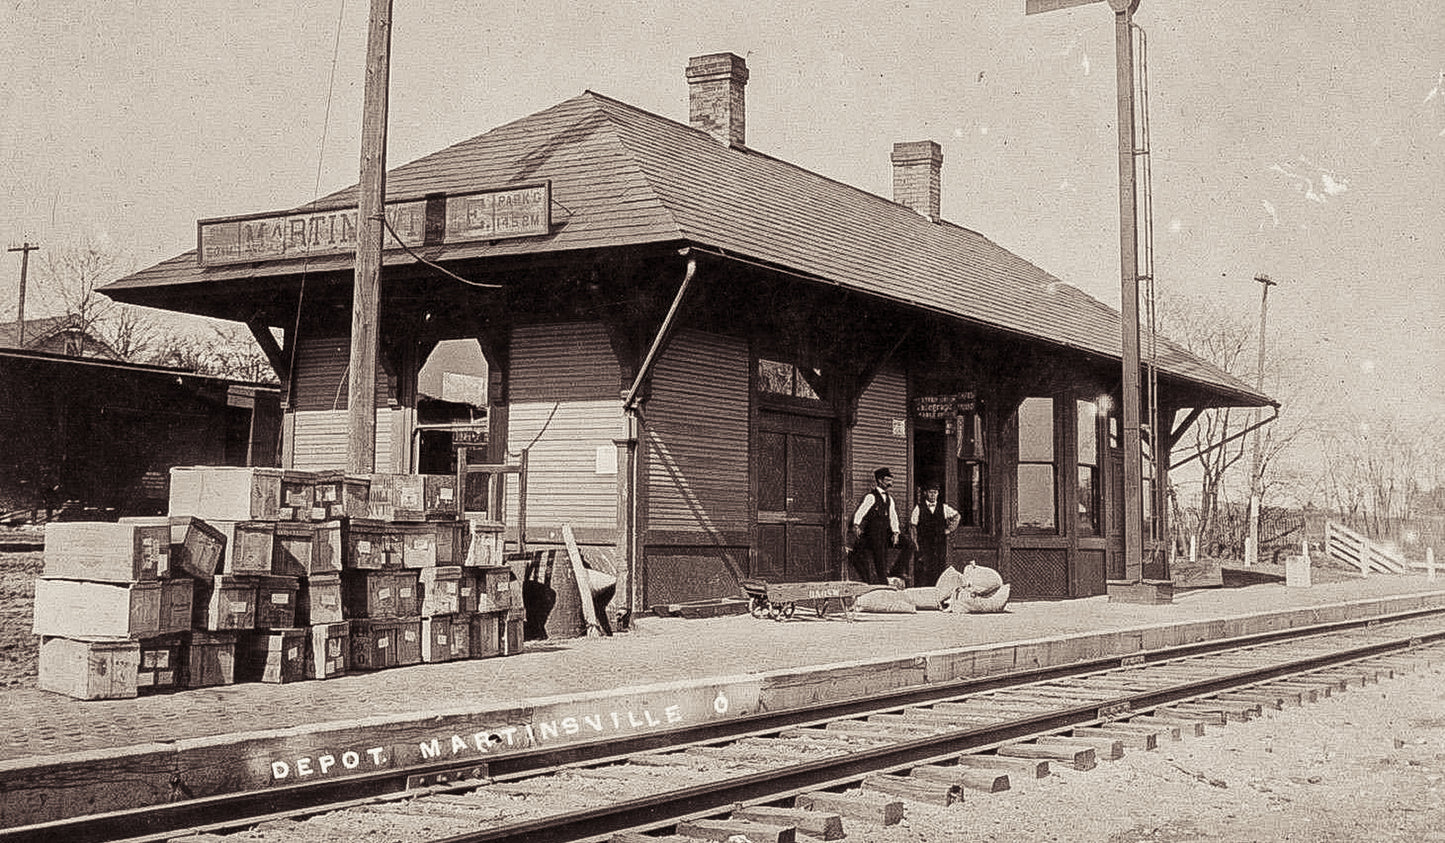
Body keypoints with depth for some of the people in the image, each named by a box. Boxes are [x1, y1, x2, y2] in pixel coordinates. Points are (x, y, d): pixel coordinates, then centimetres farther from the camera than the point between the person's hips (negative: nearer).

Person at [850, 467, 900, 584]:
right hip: (872, 533, -7)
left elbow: (893, 517, 13)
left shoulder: (889, 498, 15)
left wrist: (895, 532, 2)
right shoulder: (871, 496, -6)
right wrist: (856, 525, -29)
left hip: (885, 534, 7)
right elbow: (859, 512, -14)